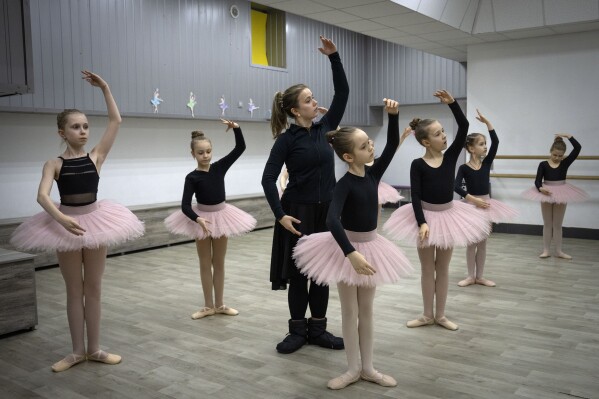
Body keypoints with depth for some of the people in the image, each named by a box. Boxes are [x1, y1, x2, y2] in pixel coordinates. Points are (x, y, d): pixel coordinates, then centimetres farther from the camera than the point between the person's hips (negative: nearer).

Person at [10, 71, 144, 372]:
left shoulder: (96, 157, -1)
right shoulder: (54, 164, -4)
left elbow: (116, 121, -5)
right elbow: (42, 195, -19)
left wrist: (105, 88, -7)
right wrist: (61, 218, -35)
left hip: (95, 220, 1)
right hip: (65, 224, -1)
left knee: (94, 288, 10)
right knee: (74, 290, 10)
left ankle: (94, 349, 22)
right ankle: (78, 351, 22)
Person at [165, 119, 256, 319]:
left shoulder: (219, 167, -4)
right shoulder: (192, 177, -12)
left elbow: (240, 148, -7)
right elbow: (185, 205, -16)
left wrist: (236, 128, -21)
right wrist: (198, 219, -33)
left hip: (221, 215, 3)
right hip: (202, 218, -2)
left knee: (219, 262, 12)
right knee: (205, 263, 9)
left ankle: (219, 304, 24)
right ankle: (208, 306, 21)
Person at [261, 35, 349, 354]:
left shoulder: (324, 128, 6)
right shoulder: (287, 139, -8)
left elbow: (343, 93, 5)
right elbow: (268, 178, -11)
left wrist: (333, 57, -2)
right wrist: (280, 214, -19)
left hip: (327, 211, 5)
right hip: (299, 211, -5)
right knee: (298, 272, 5)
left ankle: (317, 329, 22)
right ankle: (298, 330, 19)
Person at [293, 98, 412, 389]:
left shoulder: (373, 174, -4)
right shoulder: (345, 184, -21)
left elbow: (392, 144, -5)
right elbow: (332, 220, -34)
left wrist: (393, 115, -21)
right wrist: (351, 254, -44)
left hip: (371, 245, 5)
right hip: (347, 248, -5)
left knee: (366, 310, 13)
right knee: (350, 311, 8)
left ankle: (367, 368, 25)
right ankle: (353, 369, 22)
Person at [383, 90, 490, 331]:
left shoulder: (450, 156, -3)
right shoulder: (418, 165, -12)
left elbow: (464, 126, -11)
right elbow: (415, 196, -14)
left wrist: (451, 103, -17)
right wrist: (422, 222, -23)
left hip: (448, 214, 3)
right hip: (426, 215, -3)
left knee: (443, 268, 12)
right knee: (427, 268, 10)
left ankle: (440, 315, 23)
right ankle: (428, 315, 23)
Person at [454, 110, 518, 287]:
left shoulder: (486, 163, 1)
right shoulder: (464, 168, -10)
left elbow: (495, 142, -8)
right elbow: (456, 186, -19)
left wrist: (487, 122, -12)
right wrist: (473, 199, -25)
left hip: (486, 204, 4)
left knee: (482, 242, 10)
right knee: (471, 243, 6)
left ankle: (479, 276, 20)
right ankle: (471, 276, 17)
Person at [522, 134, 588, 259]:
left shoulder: (565, 163, -4)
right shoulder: (543, 165, -8)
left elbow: (578, 148, -13)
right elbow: (538, 181, -13)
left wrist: (568, 136, -13)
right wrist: (540, 189, -33)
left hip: (561, 195, 1)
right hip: (546, 194, -1)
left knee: (558, 224, 10)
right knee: (547, 224, 9)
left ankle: (558, 251, 18)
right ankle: (546, 250, 15)